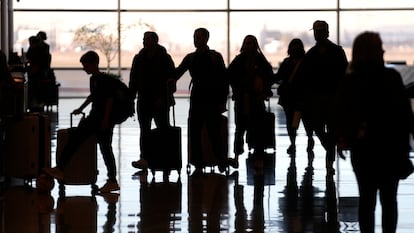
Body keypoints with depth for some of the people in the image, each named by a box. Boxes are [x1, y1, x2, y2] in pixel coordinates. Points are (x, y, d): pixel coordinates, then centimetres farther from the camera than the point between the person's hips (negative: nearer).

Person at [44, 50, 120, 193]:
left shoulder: (106, 80, -14)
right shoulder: (93, 79, 12)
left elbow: (110, 100, -17)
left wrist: (106, 120, -20)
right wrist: (81, 109, 28)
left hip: (105, 120, -9)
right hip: (94, 117, 9)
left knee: (105, 148, -4)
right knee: (74, 138, -1)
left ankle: (113, 181, 3)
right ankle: (60, 169, -2)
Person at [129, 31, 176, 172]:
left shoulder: (164, 58, -3)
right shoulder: (139, 58, 10)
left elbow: (171, 79, -7)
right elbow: (133, 80, 11)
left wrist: (163, 98, -15)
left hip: (161, 101, -4)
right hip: (144, 101, 4)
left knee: (164, 129, 1)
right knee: (145, 131, 1)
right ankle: (144, 159, -1)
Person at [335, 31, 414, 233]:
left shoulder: (349, 82, -3)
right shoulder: (392, 77, -10)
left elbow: (340, 114, 0)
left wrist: (341, 139, 13)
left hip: (363, 147, 2)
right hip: (391, 146, -2)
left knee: (366, 198, 10)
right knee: (389, 199, 9)